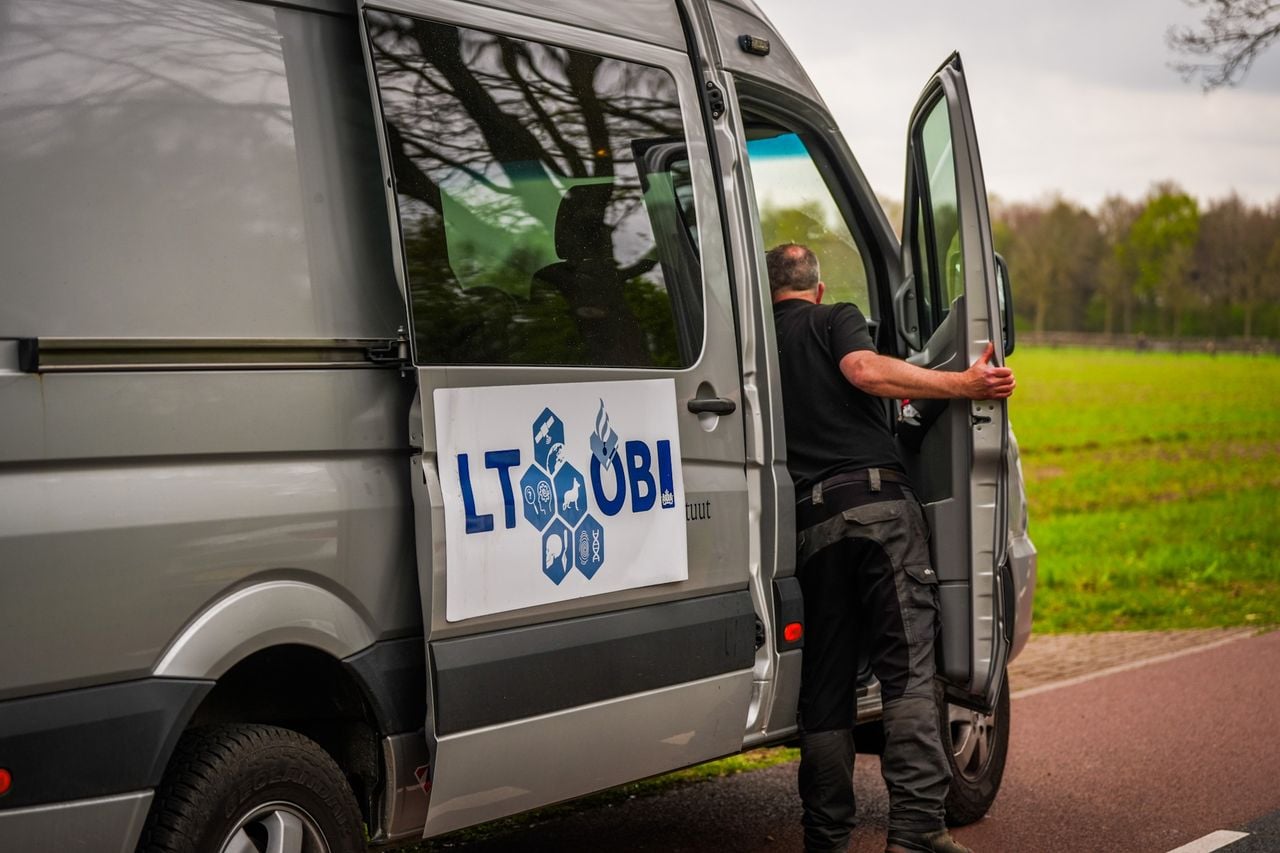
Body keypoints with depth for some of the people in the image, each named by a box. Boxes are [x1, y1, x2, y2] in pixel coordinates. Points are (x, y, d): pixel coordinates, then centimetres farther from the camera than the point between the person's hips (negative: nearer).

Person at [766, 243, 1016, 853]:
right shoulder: (835, 320, 10)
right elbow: (865, 370, -11)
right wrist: (963, 385, -11)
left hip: (809, 521, 4)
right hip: (879, 503, -4)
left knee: (825, 685, 9)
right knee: (908, 670, -8)